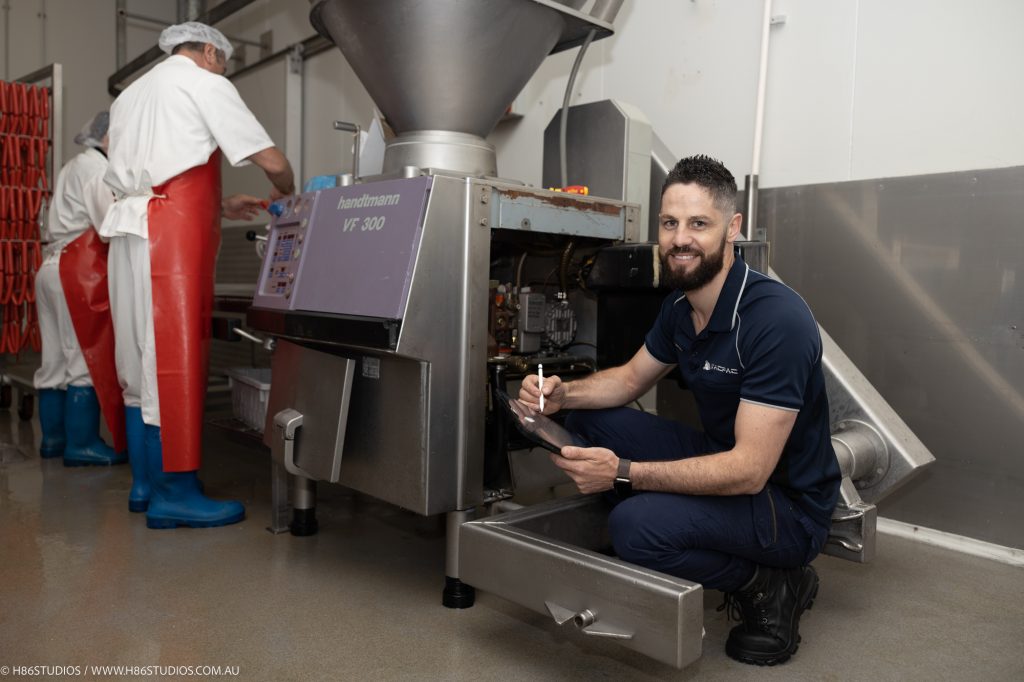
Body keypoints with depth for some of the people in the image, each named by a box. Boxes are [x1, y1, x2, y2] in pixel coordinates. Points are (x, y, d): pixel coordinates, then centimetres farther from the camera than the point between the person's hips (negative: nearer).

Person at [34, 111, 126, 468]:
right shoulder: (97, 166, -7)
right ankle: (82, 443, -4)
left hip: (55, 266, 10)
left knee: (57, 357, 11)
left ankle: (53, 437, 18)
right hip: (79, 271, -10)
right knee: (89, 356, -7)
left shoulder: (74, 167, 24)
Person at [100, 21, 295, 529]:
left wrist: (223, 206, 27)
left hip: (131, 230, 8)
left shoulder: (132, 94, 27)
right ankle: (176, 492, -6)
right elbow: (273, 161, -2)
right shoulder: (205, 83, 3)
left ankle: (144, 481, 15)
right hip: (173, 234, -8)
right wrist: (284, 193, 19)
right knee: (177, 356, -9)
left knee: (143, 355, 9)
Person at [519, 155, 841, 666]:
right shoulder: (681, 304, -1)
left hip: (787, 503, -7)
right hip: (719, 460, 8)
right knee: (589, 422, -3)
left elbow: (749, 470, -29)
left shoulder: (776, 319, -26)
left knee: (635, 525, -31)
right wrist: (563, 394, -8)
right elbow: (630, 379, 13)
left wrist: (622, 472, -34)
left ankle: (768, 584, -4)